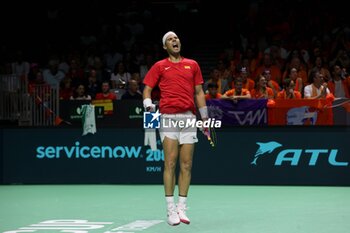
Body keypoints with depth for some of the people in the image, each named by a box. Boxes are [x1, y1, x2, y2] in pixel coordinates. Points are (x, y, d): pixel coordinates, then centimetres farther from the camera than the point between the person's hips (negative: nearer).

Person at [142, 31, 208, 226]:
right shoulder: (159, 66, 10)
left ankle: (182, 208, 4)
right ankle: (171, 209, -7)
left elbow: (199, 92, 17)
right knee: (170, 163, -8)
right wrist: (148, 104, -11)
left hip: (189, 118, 2)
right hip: (168, 117, -2)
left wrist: (205, 117, 14)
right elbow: (147, 89, 9)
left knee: (186, 165, 0)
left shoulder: (192, 65, 16)